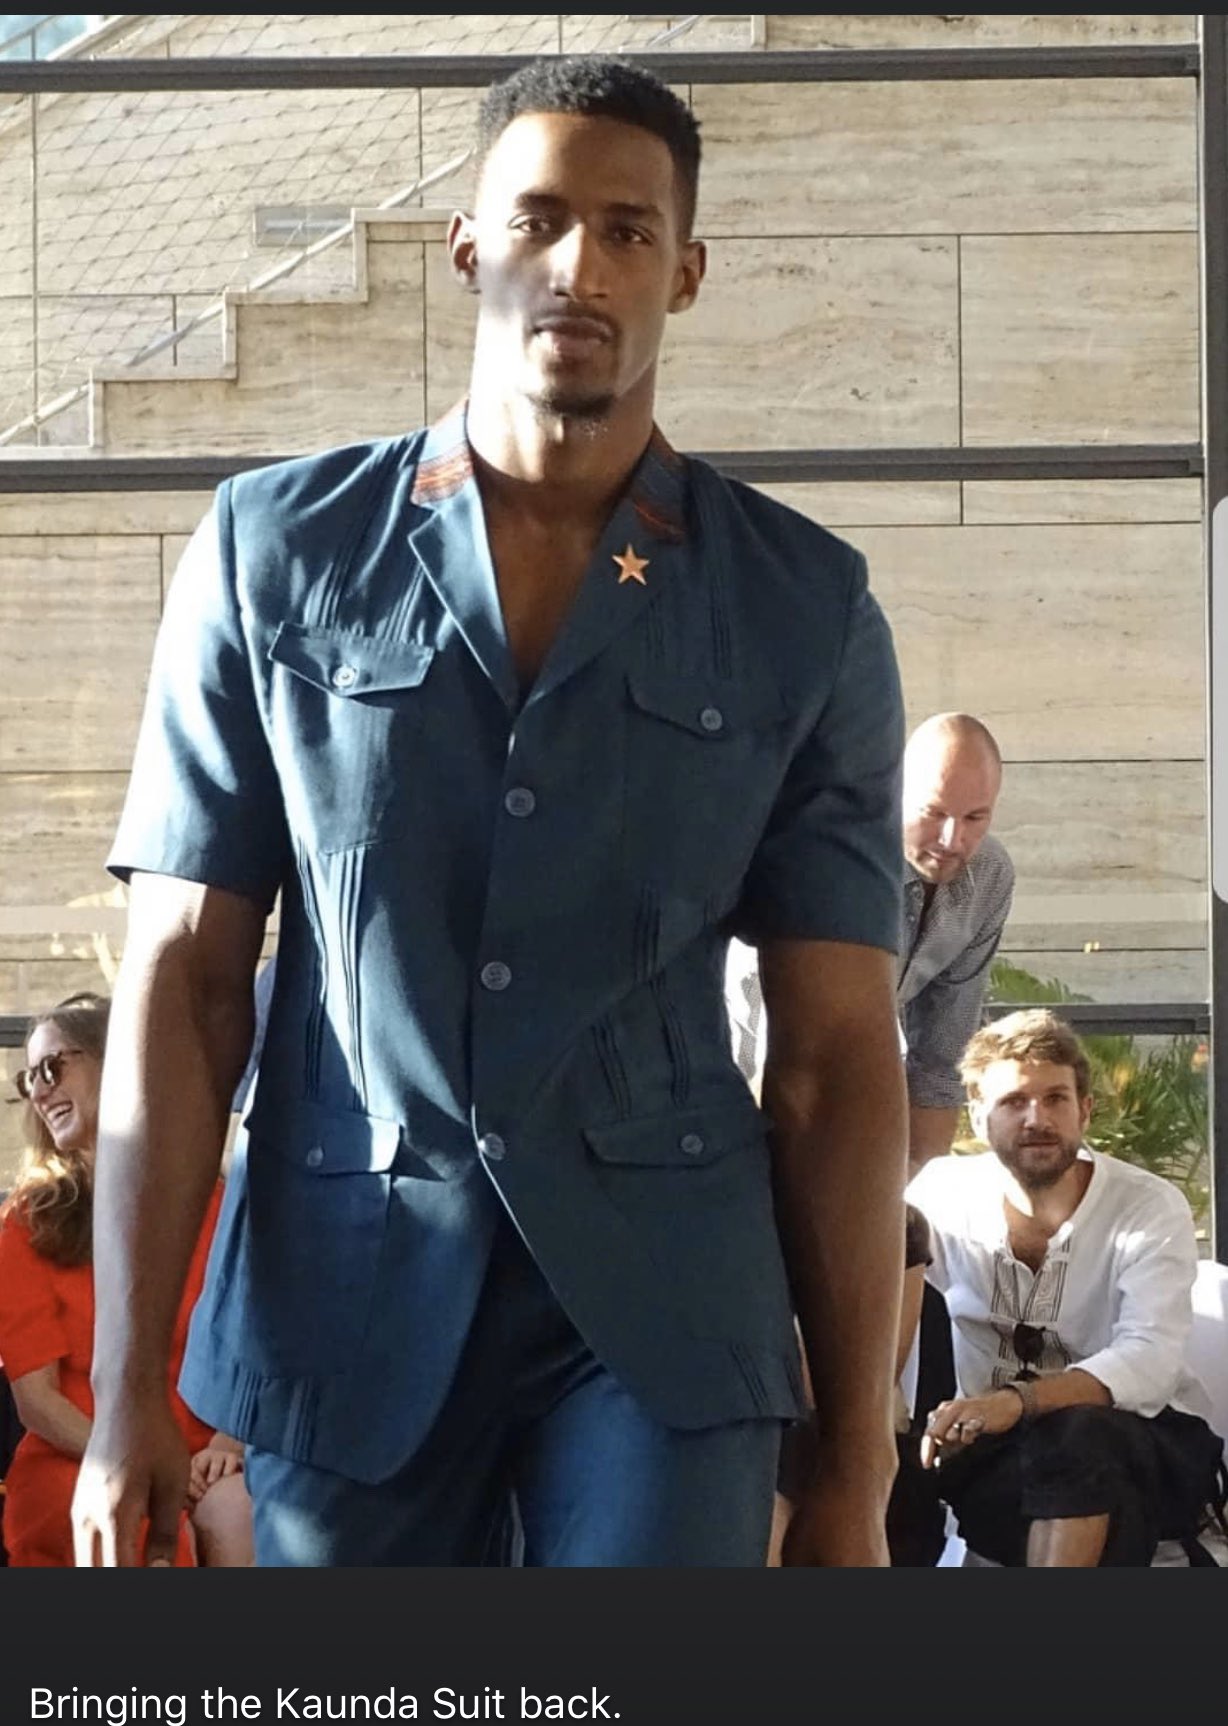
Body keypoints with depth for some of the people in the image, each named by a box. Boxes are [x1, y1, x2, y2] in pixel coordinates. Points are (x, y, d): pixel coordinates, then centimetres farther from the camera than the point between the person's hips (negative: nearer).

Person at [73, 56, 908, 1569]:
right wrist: (128, 1391, -4)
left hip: (662, 1316, 0)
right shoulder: (273, 552, 4)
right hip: (346, 1299, 1)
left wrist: (855, 1456, 1)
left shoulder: (806, 610, 4)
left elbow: (837, 1051, 4)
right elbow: (183, 982, 2)